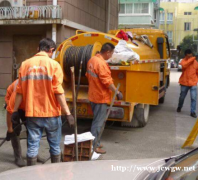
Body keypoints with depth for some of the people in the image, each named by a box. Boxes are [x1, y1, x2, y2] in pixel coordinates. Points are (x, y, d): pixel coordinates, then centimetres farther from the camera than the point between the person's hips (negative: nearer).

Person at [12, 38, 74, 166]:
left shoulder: (25, 64, 3)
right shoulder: (53, 64, -8)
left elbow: (20, 91, 4)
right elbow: (58, 92, -14)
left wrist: (15, 111, 12)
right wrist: (68, 113, -11)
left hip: (32, 113, 3)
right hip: (51, 113, -3)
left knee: (32, 146, 9)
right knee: (55, 146, 13)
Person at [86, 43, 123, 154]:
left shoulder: (92, 60, 6)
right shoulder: (102, 63, -22)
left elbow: (88, 75, 16)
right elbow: (107, 81, -23)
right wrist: (117, 92, -13)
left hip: (93, 95, 10)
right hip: (101, 97, -9)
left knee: (97, 120, 20)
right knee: (98, 122, 0)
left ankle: (95, 142, 30)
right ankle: (94, 146, 7)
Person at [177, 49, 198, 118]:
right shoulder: (183, 61, -5)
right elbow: (184, 65, -31)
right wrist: (192, 59, -28)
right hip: (184, 82, -1)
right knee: (182, 97, 14)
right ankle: (179, 107, 39)